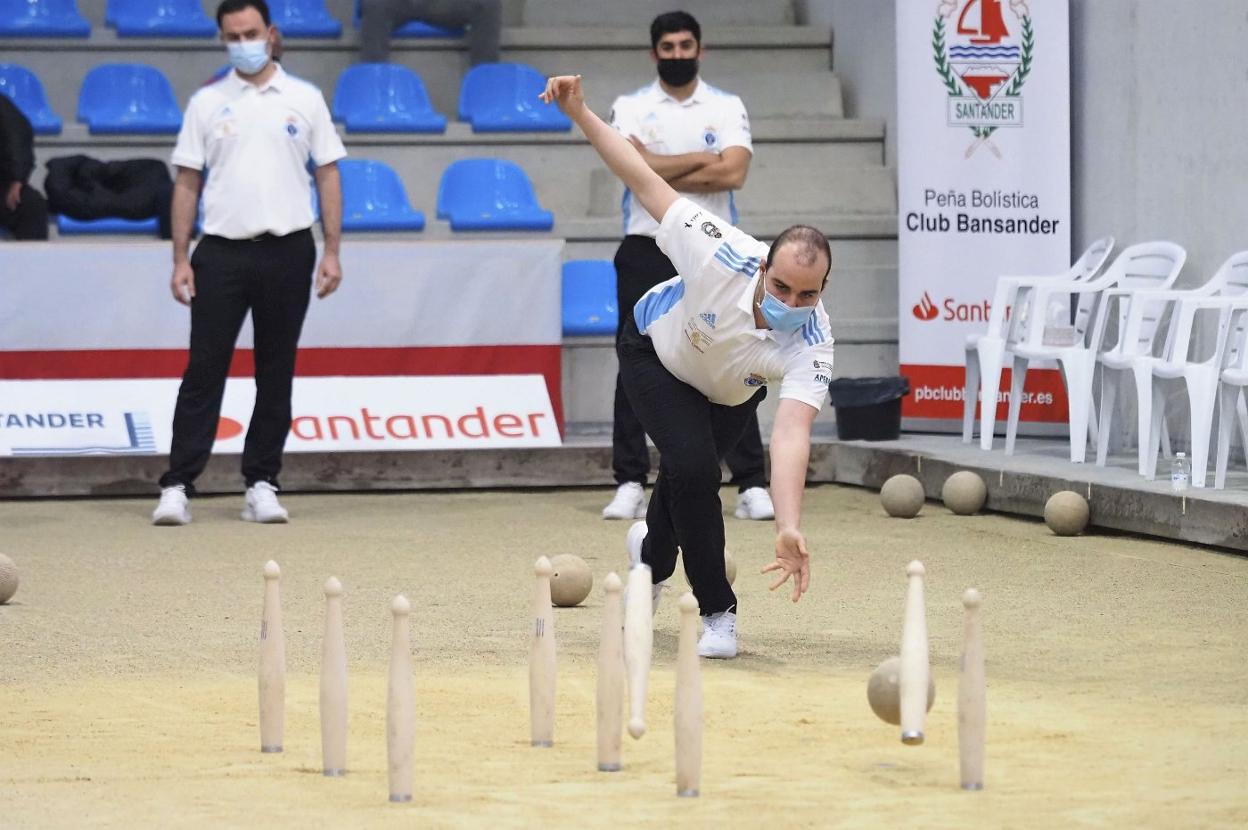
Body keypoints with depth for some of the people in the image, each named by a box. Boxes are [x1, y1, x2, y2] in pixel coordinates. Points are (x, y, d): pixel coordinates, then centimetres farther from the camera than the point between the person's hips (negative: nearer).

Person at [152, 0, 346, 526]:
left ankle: (261, 485, 12)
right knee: (204, 371, -4)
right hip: (222, 252, -1)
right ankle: (178, 487, -4)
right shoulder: (207, 104, 6)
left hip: (287, 251, 1)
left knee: (276, 375, 5)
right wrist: (180, 259, -1)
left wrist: (332, 252, -2)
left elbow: (328, 174, 6)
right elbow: (186, 183, 5)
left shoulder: (305, 100, 6)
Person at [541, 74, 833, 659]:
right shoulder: (723, 254, -41)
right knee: (693, 464, -21)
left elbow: (790, 434, -52)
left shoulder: (811, 344, -40)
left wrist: (788, 529, -64)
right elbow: (648, 185, -30)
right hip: (655, 349, -2)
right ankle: (717, 612, -4)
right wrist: (580, 114, -33)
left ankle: (653, 551, 51)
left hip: (730, 390, 2)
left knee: (685, 475, 12)